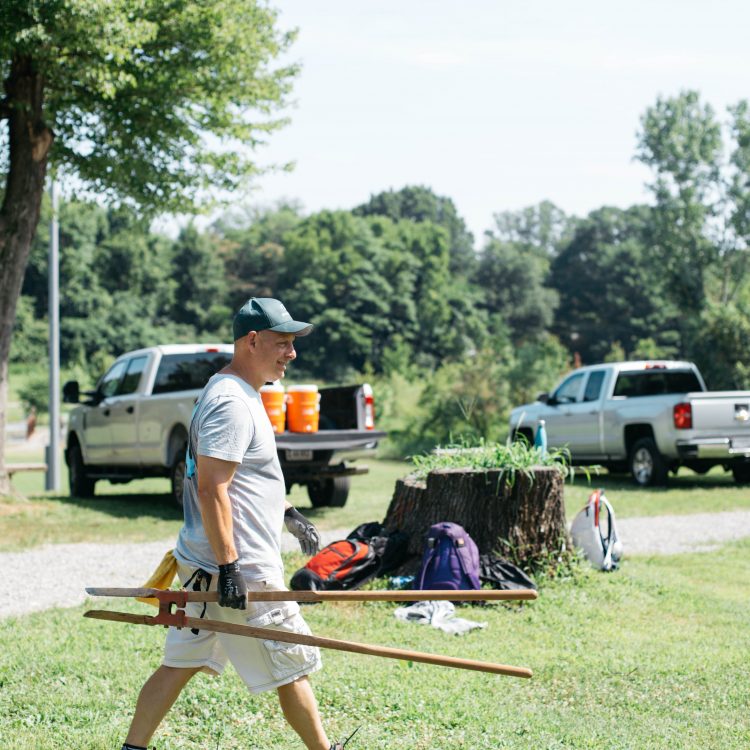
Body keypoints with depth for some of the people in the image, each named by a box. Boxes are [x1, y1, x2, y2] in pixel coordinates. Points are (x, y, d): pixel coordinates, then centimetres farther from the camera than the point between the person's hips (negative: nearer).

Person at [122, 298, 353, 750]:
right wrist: (228, 568, -26)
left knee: (180, 665, 12)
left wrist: (287, 512, 25)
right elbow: (211, 488, -24)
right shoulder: (232, 403, -19)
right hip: (241, 568, -10)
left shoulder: (231, 393, 15)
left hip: (203, 564, 10)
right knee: (292, 666, 3)